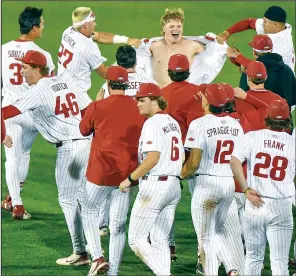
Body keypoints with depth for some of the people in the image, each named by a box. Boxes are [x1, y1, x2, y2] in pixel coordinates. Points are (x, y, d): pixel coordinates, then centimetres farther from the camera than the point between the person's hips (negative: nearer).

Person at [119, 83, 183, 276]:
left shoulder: (153, 123, -12)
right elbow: (180, 157, 16)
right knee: (160, 240, 13)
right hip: (174, 185, 9)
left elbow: (153, 157, -21)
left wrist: (130, 179, -15)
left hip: (155, 185, -9)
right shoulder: (173, 122, 14)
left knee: (136, 239, -3)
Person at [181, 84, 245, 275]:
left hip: (206, 182, -6)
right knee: (218, 230, 20)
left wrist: (182, 174, 4)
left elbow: (194, 163, -15)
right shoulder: (235, 125, 5)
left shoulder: (200, 125, -13)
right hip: (230, 183, 6)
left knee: (206, 236, 4)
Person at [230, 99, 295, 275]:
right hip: (281, 207, -1)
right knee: (279, 261, 1)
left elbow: (234, 162, -12)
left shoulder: (253, 137, -1)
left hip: (255, 204, 1)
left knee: (253, 258, 12)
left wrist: (246, 189, -7)